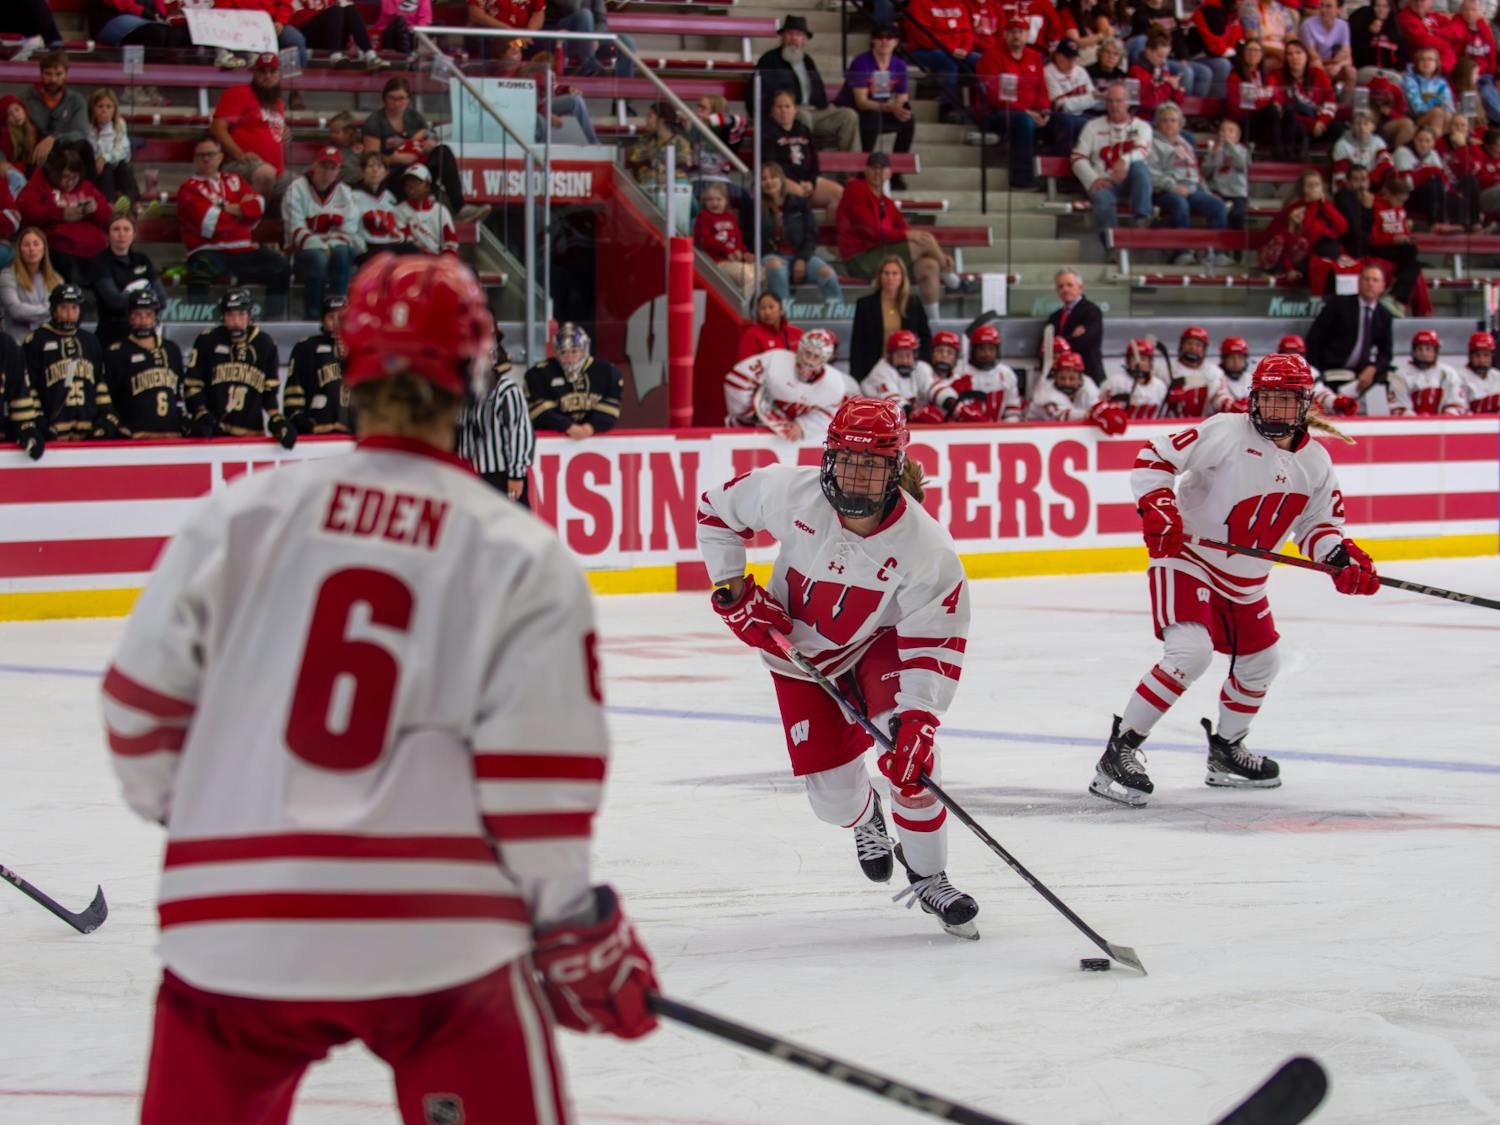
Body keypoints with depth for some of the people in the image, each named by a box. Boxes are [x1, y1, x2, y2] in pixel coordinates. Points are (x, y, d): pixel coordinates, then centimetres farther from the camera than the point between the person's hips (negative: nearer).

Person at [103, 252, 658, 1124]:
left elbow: (146, 699, 8)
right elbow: (539, 770, -6)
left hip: (230, 929, 3)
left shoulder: (244, 514, 6)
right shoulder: (522, 557, 0)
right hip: (435, 938, -2)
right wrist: (582, 939, 6)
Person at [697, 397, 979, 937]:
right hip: (799, 650, 1)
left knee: (910, 745, -29)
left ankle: (927, 877, -7)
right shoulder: (788, 491, -27)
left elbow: (933, 644, -28)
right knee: (833, 795, -1)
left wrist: (916, 720, -39)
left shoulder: (924, 547, -30)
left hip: (879, 643, -1)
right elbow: (717, 509, -7)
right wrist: (733, 590, -11)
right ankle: (865, 817, 41)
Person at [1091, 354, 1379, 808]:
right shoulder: (1225, 432, -17)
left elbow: (1318, 524, 10)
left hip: (1244, 582, 8)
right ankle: (1118, 752, -23)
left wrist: (1342, 559, -10)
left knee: (1260, 662, 21)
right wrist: (1157, 507, -30)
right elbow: (1154, 457, -16)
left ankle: (1226, 752, 46)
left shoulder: (1314, 462, 2)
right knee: (1190, 652, -27)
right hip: (1186, 558, -8)